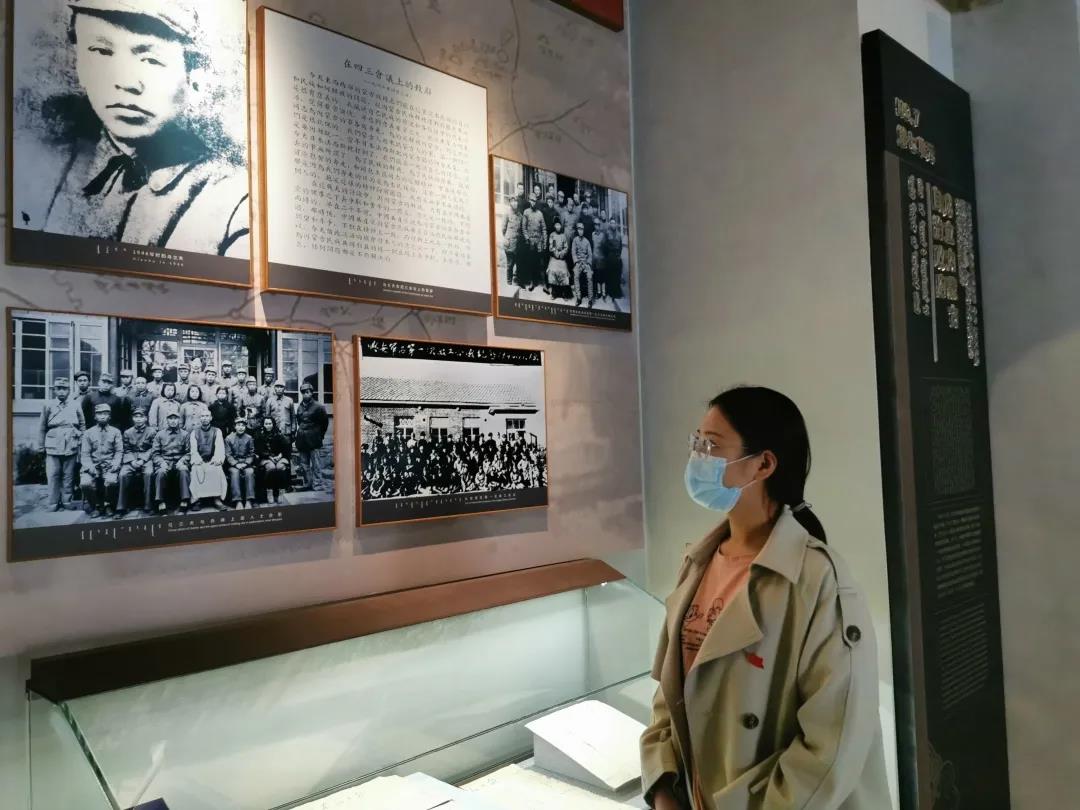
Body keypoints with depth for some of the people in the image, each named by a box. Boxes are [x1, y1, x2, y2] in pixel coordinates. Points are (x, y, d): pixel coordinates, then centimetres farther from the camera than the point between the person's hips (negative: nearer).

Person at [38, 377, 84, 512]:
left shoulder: (75, 407, 7)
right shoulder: (48, 406, 5)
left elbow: (82, 426, 13)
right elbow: (42, 428, 7)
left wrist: (80, 441, 5)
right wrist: (41, 446, 5)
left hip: (71, 448, 1)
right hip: (53, 447, -1)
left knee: (68, 476, 5)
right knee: (53, 475, -2)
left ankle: (66, 501, 14)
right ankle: (53, 504, 7)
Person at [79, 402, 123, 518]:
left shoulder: (115, 432, 10)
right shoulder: (88, 433, 11)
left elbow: (119, 452, 6)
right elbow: (85, 454, 5)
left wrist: (115, 465, -12)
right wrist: (90, 467, -12)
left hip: (109, 465, -1)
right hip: (93, 465, 1)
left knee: (111, 481, -31)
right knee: (85, 483, -27)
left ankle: (108, 505, -3)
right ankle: (95, 506, 0)